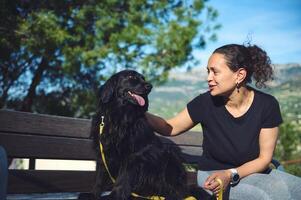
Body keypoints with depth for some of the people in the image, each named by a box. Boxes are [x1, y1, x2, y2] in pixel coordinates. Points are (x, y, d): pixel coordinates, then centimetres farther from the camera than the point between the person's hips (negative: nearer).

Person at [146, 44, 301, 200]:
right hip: (211, 173, -3)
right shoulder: (205, 102, -11)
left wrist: (231, 175, -22)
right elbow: (170, 128, 0)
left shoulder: (267, 105, -10)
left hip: (253, 171, 3)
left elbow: (264, 158, -7)